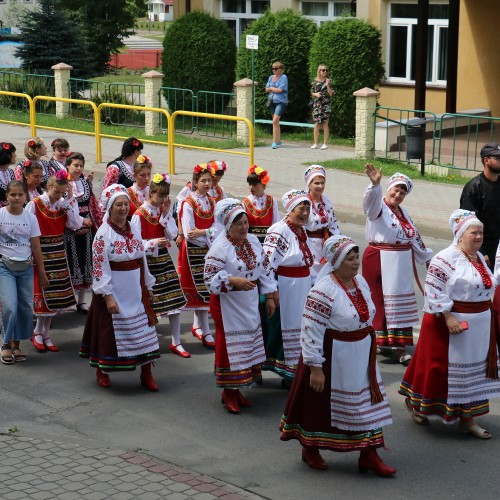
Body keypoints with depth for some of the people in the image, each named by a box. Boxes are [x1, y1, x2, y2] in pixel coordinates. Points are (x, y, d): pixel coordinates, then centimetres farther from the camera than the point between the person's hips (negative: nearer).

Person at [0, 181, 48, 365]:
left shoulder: (31, 218, 2)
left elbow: (36, 248, 7)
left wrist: (42, 272, 8)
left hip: (25, 268, 3)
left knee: (26, 308, 3)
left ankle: (16, 344, 19)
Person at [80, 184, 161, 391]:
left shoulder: (133, 230, 5)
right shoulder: (104, 234, -13)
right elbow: (99, 267, -15)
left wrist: (148, 286, 13)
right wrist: (107, 295, -18)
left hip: (136, 290, 6)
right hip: (114, 290, -6)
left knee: (144, 329, 5)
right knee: (109, 331, 6)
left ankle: (146, 374, 14)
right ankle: (102, 371, 26)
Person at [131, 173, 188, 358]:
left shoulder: (163, 211, 6)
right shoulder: (140, 214, -11)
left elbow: (173, 234, -1)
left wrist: (166, 213, -8)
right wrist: (154, 243, -24)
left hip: (164, 259, 5)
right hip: (147, 261, -5)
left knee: (175, 299, 2)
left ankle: (176, 343, 11)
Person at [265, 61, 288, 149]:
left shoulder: (283, 77, -6)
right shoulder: (271, 77, 14)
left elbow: (280, 90, -14)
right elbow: (267, 90, 11)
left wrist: (272, 88, 1)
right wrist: (274, 89, -6)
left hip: (280, 101, -7)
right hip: (272, 101, 7)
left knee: (275, 120, -18)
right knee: (276, 122, 11)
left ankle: (275, 141, -17)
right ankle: (278, 141, 20)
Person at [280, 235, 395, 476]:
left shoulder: (360, 282, 2)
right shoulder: (324, 291, -23)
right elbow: (311, 332, -22)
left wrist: (367, 347, 20)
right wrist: (315, 367, -21)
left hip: (361, 357, 7)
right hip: (332, 359, -7)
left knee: (366, 401, 9)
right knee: (321, 401, 10)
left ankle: (369, 455, 18)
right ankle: (310, 449, 31)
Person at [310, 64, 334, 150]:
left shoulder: (328, 81, 1)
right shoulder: (315, 81, 6)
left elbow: (331, 94, -3)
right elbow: (312, 93, 12)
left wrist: (327, 85, -14)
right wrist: (315, 94, -9)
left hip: (326, 105, -1)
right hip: (317, 104, 1)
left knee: (325, 123, -1)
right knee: (317, 124, 1)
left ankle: (325, 143, 4)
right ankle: (315, 143, 6)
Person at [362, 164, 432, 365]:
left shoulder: (403, 213, 15)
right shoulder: (378, 207, -8)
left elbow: (414, 237, 25)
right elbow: (372, 199, -32)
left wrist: (427, 256, 31)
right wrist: (375, 183, -52)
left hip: (401, 265, 7)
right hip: (379, 263, -7)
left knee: (399, 304, 8)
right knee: (379, 302, -5)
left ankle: (397, 345, 13)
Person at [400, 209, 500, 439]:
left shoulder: (479, 258, 9)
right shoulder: (446, 259, -17)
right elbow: (434, 291, -21)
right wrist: (448, 317, -25)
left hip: (478, 328, 8)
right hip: (450, 324, -8)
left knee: (473, 371, 10)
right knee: (441, 366, 3)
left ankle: (467, 419, 17)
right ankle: (415, 403, 25)